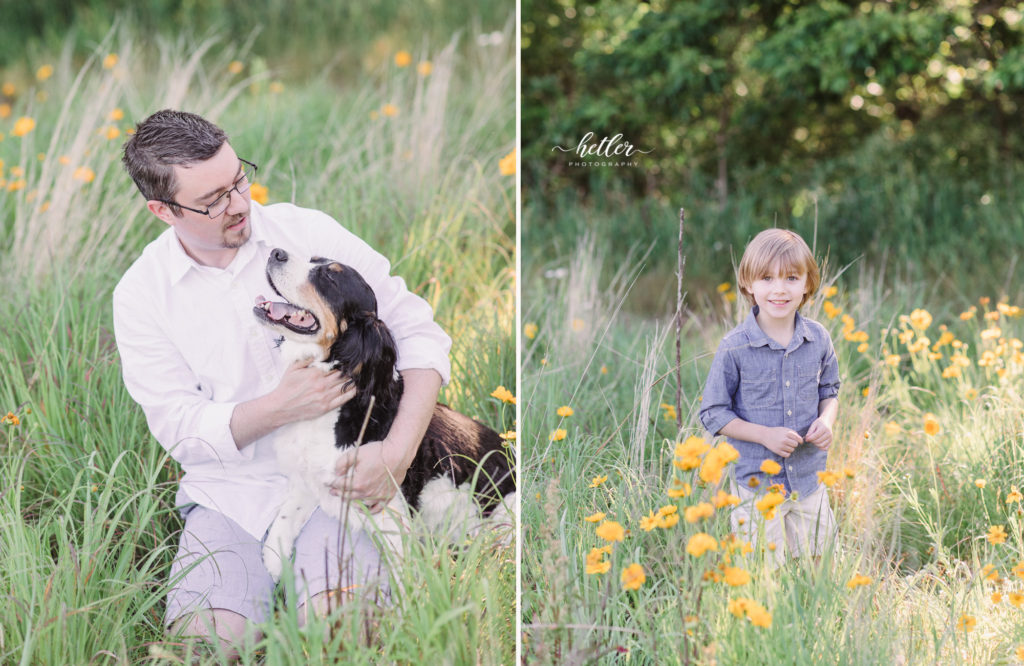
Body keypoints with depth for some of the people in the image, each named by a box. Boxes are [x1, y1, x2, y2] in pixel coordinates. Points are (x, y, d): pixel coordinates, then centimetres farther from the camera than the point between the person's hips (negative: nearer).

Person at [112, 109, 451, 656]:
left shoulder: (309, 232, -1)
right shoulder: (140, 294, 0)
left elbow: (418, 330, -1)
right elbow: (179, 430, -3)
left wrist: (397, 453, -16)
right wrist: (281, 407, -22)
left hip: (336, 472, -1)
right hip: (229, 492, 1)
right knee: (205, 635, -24)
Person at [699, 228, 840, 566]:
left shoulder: (818, 339, -2)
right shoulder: (734, 348, -14)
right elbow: (713, 414, -9)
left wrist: (826, 421, -8)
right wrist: (766, 435, -20)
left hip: (809, 478, 4)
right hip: (758, 484, -4)